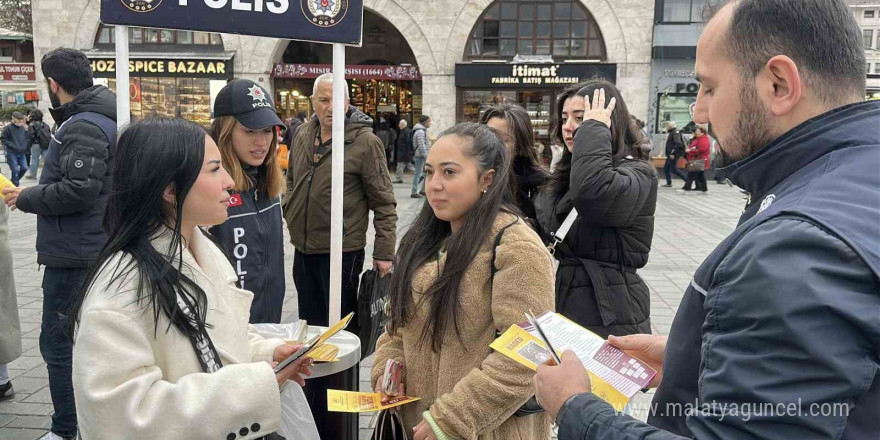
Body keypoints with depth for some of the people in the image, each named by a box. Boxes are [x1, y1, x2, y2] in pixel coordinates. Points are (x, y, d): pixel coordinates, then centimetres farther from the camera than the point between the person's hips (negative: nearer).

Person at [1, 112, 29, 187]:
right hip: (12, 153, -5)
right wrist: (13, 146, -15)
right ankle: (15, 186, 7)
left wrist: (25, 147, 2)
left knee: (24, 168, 3)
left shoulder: (23, 128, 7)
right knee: (15, 170, -4)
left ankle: (13, 181, 26)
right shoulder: (8, 128, -7)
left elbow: (26, 138, 17)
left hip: (22, 153, 5)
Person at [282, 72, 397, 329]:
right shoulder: (302, 137, 7)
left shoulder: (365, 142, -12)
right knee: (309, 323, 19)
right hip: (303, 249, 6)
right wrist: (289, 210, 11)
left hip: (342, 252, -6)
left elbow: (384, 203, -12)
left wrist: (384, 252, -13)